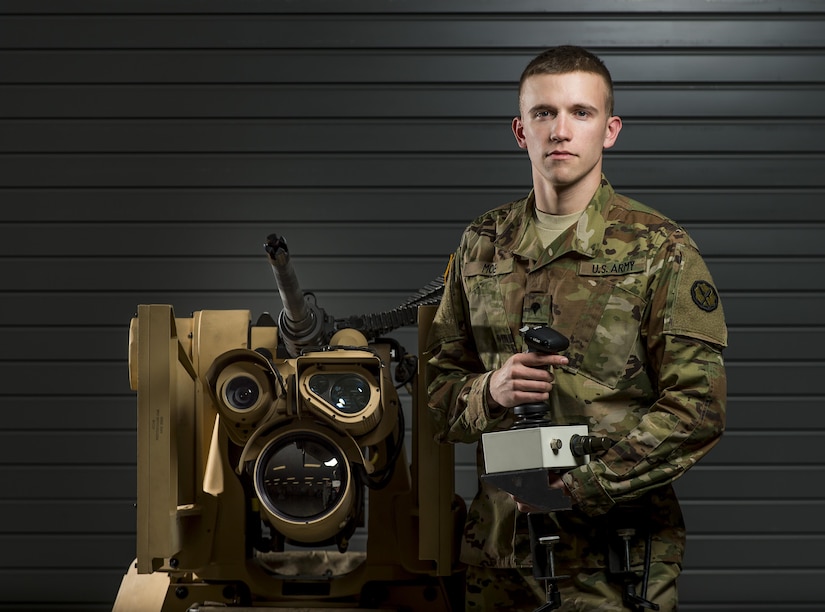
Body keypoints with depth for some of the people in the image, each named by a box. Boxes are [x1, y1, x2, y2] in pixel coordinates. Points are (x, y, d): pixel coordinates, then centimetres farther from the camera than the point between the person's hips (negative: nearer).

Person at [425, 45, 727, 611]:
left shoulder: (659, 250, -5)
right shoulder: (483, 245, 8)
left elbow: (697, 410, -11)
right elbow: (439, 381, 12)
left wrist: (579, 486, -17)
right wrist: (488, 393, -10)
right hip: (498, 542, 4)